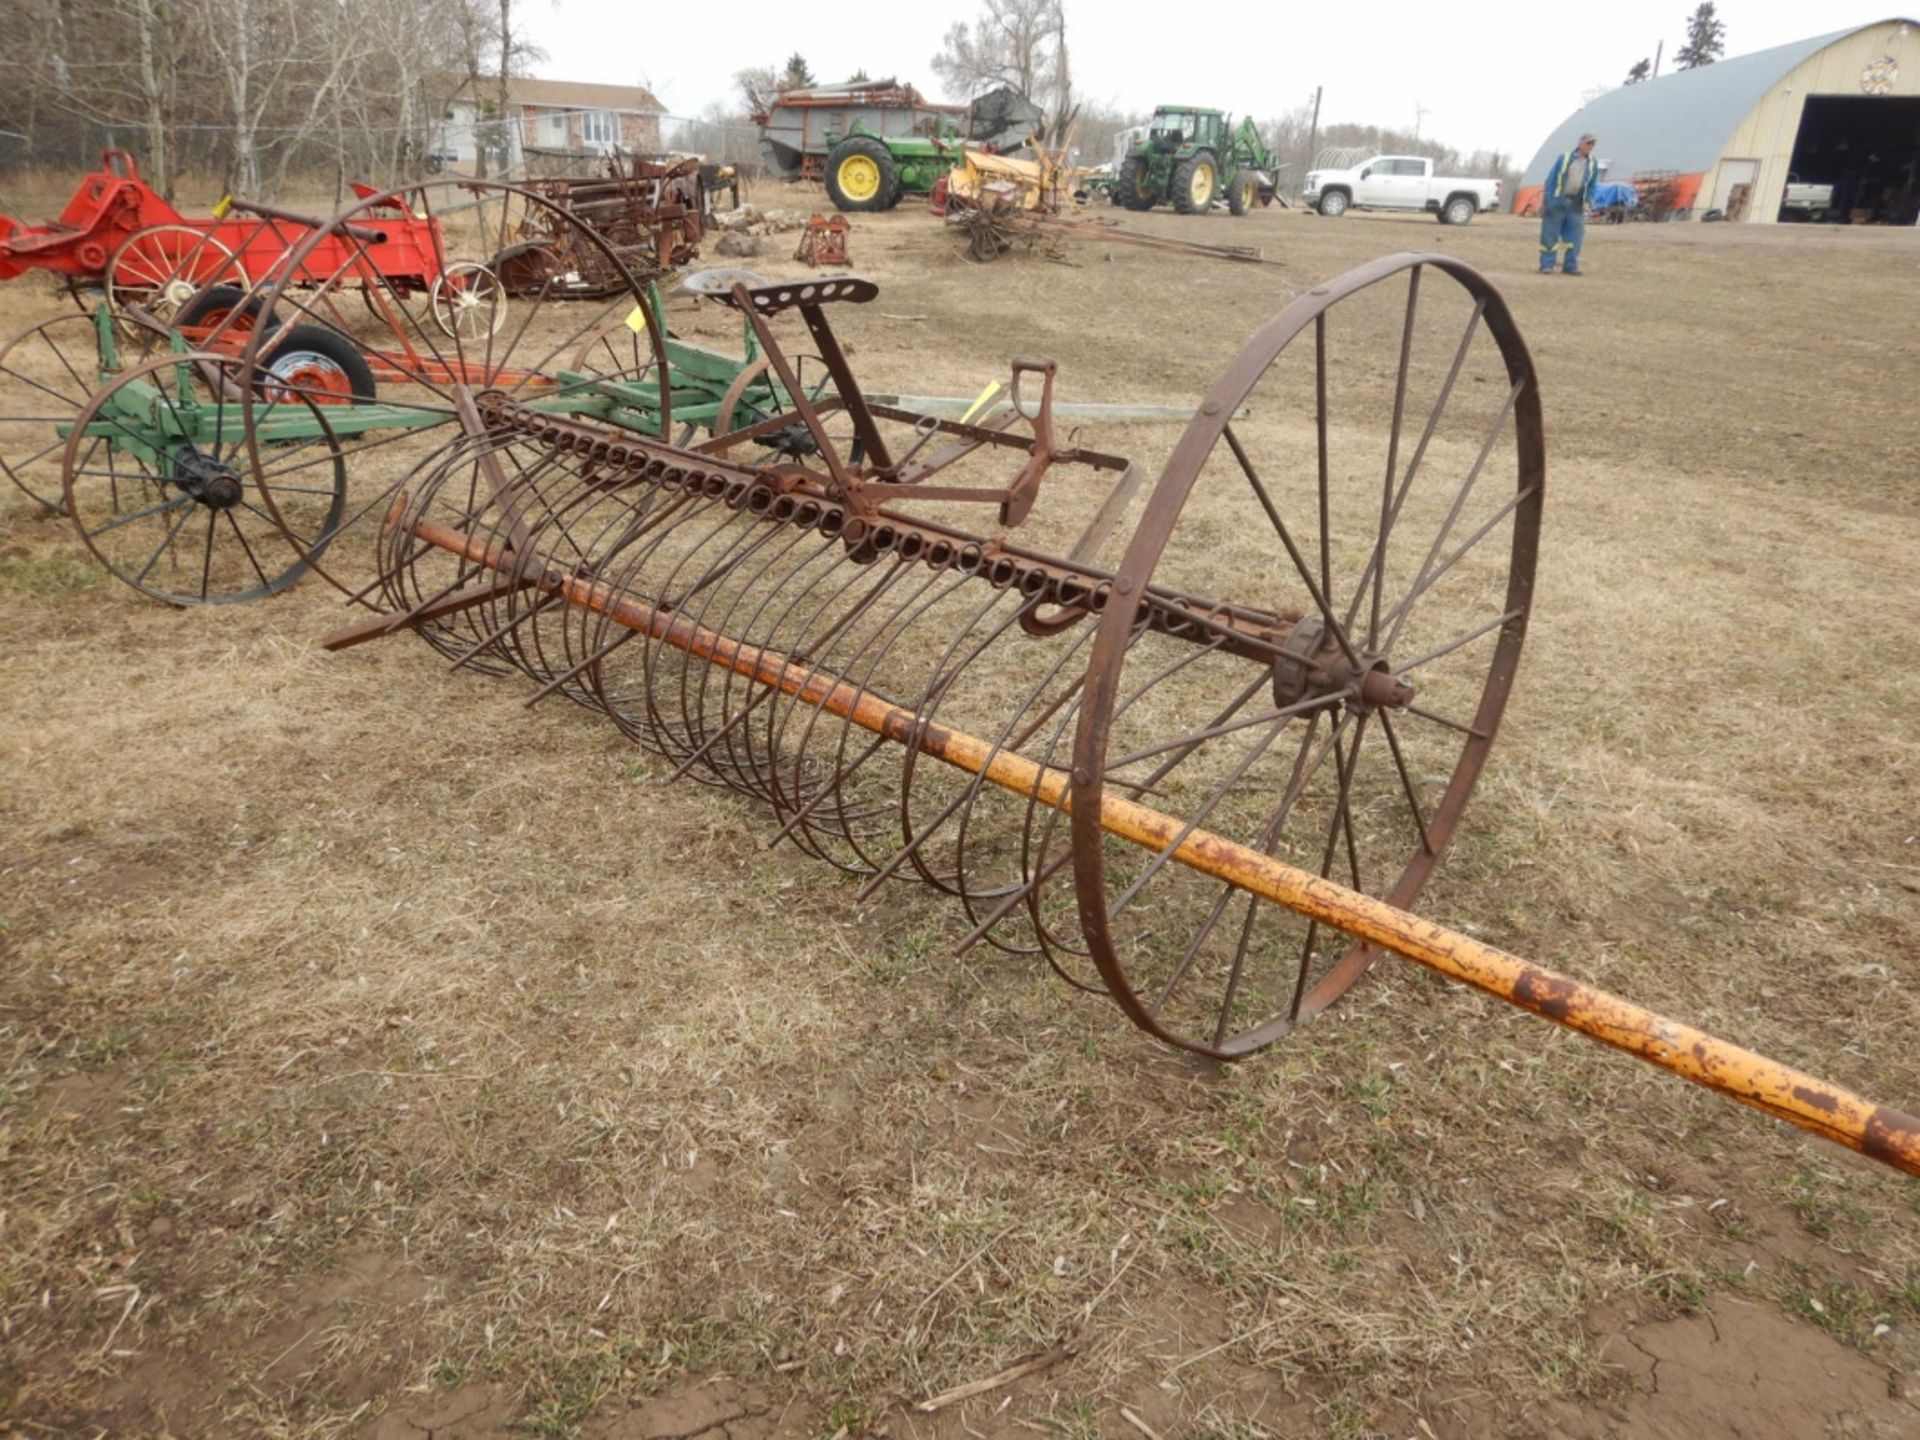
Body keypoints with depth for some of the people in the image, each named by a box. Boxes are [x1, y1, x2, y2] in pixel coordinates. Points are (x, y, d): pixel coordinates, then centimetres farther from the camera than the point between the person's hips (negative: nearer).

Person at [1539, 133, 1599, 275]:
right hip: (1557, 201, -3)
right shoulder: (1564, 158, -1)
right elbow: (1551, 179, -2)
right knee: (1550, 234, -3)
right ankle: (1546, 265, 0)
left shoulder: (1592, 165, 9)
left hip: (1575, 205, 3)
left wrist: (1586, 202, 1)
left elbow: (1592, 185, 14)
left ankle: (1571, 266, 3)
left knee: (1574, 234, -1)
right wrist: (1545, 200, -8)